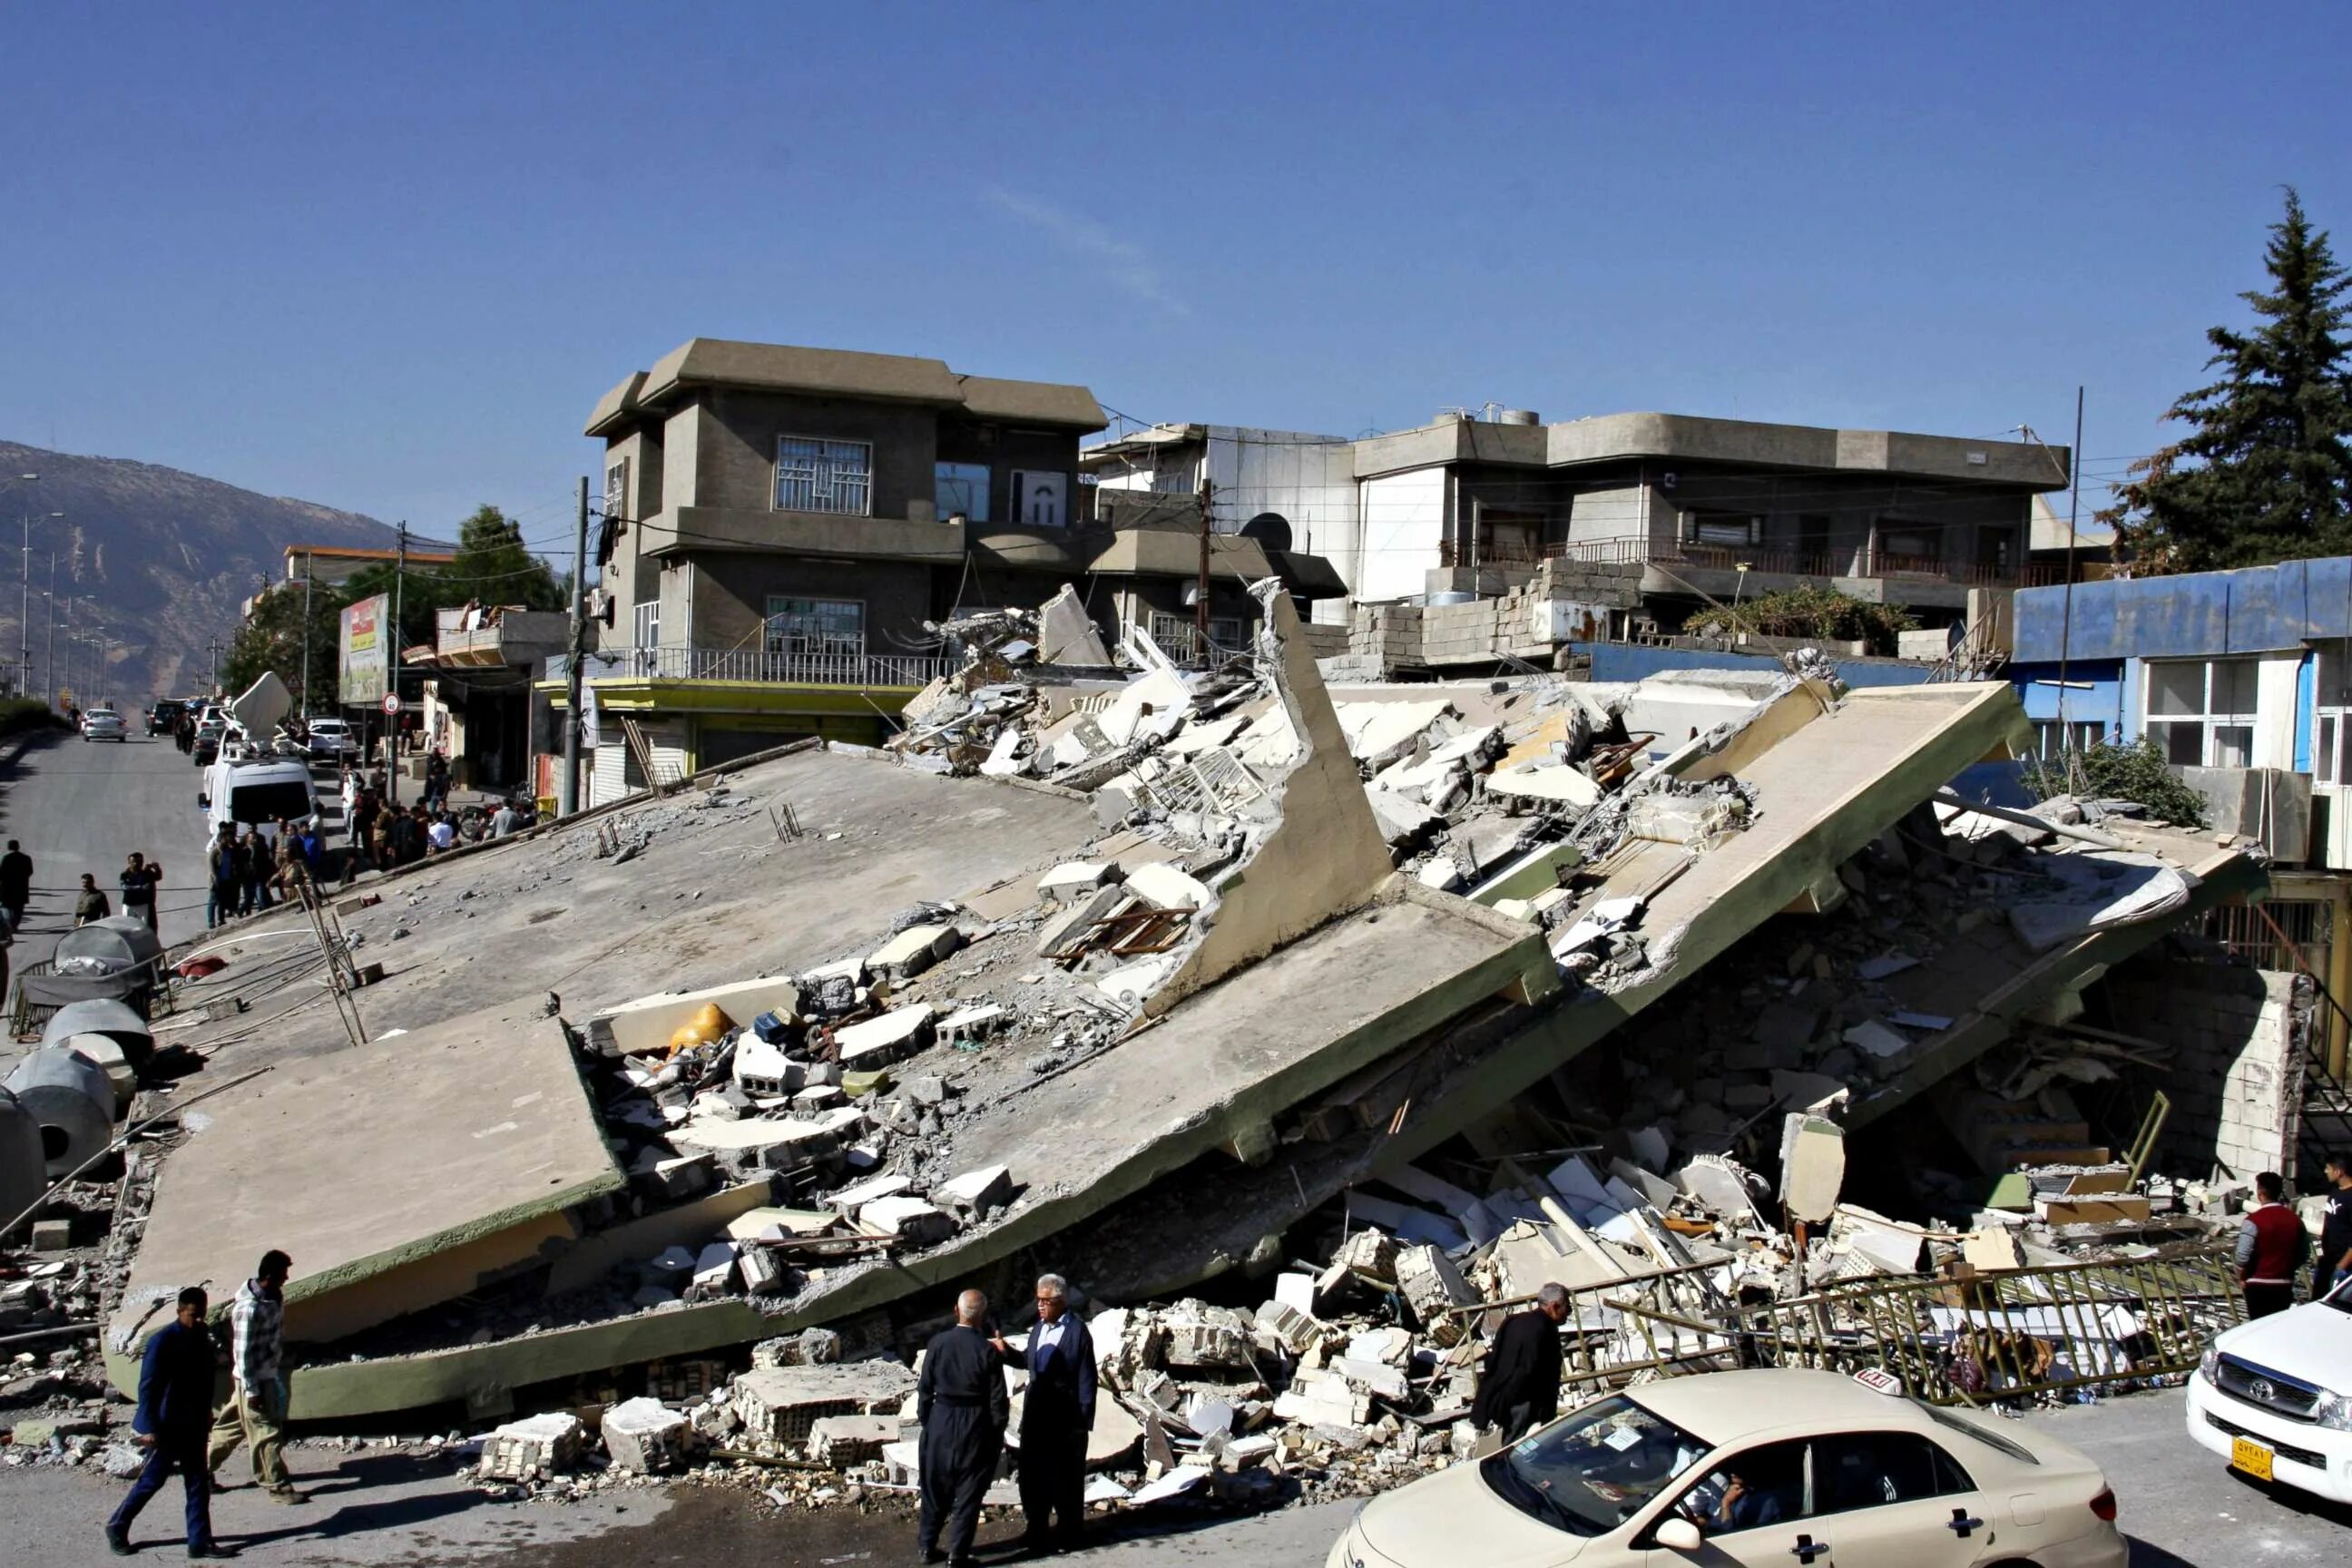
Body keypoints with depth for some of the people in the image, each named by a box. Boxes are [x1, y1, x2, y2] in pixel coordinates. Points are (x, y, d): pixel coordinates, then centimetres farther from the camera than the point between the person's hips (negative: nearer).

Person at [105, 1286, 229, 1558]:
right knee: (152, 1480, 6)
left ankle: (200, 1541, 10)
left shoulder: (202, 1336, 4)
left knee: (198, 1483, 6)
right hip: (166, 1427, -7)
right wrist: (150, 1428, -20)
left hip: (193, 1424, 7)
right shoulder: (163, 1341, -18)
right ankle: (117, 1527, 27)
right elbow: (147, 1386, -18)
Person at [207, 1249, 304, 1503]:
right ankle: (278, 1486, 12)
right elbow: (243, 1353, -23)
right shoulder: (250, 1309, -27)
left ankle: (203, 1469, 35)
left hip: (268, 1373, 9)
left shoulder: (273, 1296, -1)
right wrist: (251, 1391, -19)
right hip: (254, 1379, -9)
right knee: (266, 1434, 2)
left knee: (231, 1426, 21)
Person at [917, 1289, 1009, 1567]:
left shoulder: (938, 1343, -6)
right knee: (968, 1492, 8)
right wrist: (998, 1434, 2)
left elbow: (925, 1387, 1)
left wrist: (924, 1419, 13)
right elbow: (997, 1399, -9)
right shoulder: (987, 1351, -14)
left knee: (935, 1488, 17)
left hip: (940, 1421, 3)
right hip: (975, 1426, -3)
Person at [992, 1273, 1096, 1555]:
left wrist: (1084, 1421, -16)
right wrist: (1007, 1352, 0)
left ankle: (1068, 1534, 21)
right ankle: (1037, 1529, 30)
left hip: (1065, 1418, -7)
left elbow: (1086, 1381, -15)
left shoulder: (1077, 1333, -16)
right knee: (1032, 1473, 15)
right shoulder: (1040, 1327, 5)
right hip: (1036, 1413, 7)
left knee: (1065, 1478, 6)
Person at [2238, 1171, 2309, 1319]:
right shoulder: (2295, 1219, 2)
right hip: (2284, 1285, 5)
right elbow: (2302, 1254, 9)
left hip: (2258, 1284, -5)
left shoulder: (2254, 1220, -15)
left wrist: (2241, 1277, -2)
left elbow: (2243, 1256, -18)